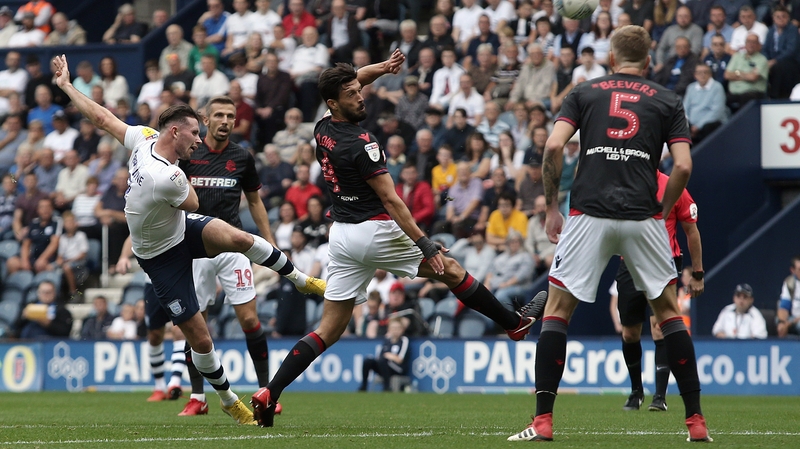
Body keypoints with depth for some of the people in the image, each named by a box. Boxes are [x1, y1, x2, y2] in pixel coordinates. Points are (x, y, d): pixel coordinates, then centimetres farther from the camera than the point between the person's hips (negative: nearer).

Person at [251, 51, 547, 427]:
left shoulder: (323, 130, 5)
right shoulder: (360, 143, -18)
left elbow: (352, 80, 25)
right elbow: (391, 200, -19)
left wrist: (381, 68, 9)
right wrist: (425, 244, -19)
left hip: (341, 237, 7)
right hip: (375, 230, -7)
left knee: (329, 329, 5)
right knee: (449, 269, 13)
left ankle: (269, 394, -7)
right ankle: (514, 323, 24)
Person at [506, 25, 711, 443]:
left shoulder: (584, 94, 11)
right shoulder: (667, 101, 11)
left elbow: (554, 146, -3)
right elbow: (683, 165, 0)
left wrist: (551, 207, 6)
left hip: (589, 216, -1)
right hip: (642, 218, 1)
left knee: (557, 310, 7)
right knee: (668, 311, 14)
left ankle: (543, 420, -4)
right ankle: (696, 420, 10)